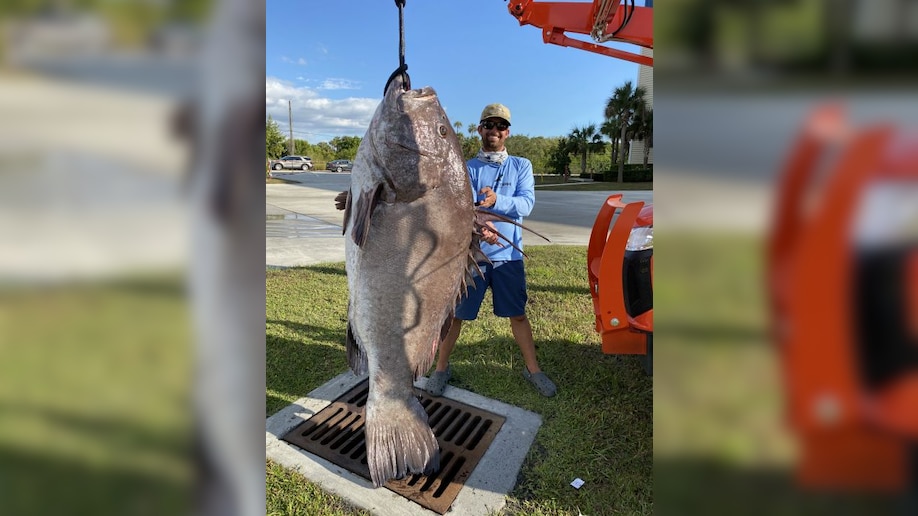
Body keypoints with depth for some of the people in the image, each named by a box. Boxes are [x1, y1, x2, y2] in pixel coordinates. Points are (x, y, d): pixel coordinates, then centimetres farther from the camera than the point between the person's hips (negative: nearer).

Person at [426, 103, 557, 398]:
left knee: (518, 315, 11)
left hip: (508, 254, 1)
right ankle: (441, 368, 25)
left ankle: (532, 369, 28)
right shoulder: (466, 169, 3)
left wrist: (495, 200, -30)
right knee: (456, 314, 7)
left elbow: (526, 204, -10)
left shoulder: (521, 166, 6)